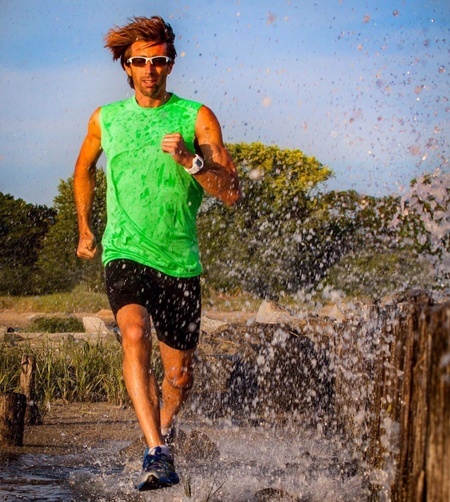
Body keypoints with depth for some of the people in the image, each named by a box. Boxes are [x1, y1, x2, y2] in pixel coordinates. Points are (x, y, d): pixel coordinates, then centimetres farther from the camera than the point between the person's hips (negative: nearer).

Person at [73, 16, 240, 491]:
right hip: (124, 253, -1)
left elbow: (230, 192, -6)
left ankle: (160, 432, 41)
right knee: (134, 335, -30)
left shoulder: (197, 118, 1)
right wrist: (85, 229, 30)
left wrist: (189, 160, -21)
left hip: (179, 261, 1)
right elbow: (83, 171, 28)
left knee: (178, 376, 7)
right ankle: (157, 454, -37)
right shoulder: (105, 119, 7)